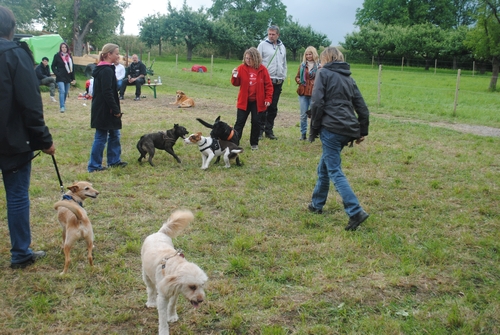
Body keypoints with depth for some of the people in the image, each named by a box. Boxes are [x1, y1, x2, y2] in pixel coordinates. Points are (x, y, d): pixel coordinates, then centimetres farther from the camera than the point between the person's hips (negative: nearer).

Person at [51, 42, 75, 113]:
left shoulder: (69, 56, 10)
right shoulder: (57, 56, -3)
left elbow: (72, 68, 12)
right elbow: (53, 66, 1)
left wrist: (73, 78, 9)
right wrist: (57, 74, -11)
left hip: (68, 77, 5)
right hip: (60, 78, -5)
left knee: (66, 92, 12)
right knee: (62, 91, -15)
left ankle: (63, 105, 27)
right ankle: (62, 107, -17)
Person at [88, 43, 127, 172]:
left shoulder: (102, 69, 13)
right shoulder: (107, 71, -18)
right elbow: (107, 93, -23)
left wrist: (116, 109, 18)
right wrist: (116, 110, -17)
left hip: (101, 109, 10)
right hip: (104, 110, -10)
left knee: (114, 134, 18)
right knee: (101, 137, -1)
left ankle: (114, 160, 27)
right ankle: (94, 166, 8)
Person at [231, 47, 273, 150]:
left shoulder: (262, 69, -4)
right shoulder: (241, 68, -2)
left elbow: (268, 85, -1)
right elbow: (236, 83, 1)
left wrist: (268, 98, -7)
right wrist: (235, 77, -19)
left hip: (257, 101, 0)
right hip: (244, 101, 0)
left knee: (256, 122, 7)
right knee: (240, 122, 3)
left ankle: (254, 143, 20)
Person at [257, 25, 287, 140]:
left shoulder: (282, 47, 14)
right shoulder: (263, 45, -1)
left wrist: (283, 76, 11)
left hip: (278, 81, 5)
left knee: (273, 107, 7)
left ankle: (269, 130, 15)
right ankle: (260, 129, 5)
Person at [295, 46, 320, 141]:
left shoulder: (319, 66, -4)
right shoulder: (302, 65, 9)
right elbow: (297, 77, 18)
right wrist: (299, 81, -2)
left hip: (314, 93, -3)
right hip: (303, 93, 3)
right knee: (303, 115, 6)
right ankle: (303, 134, 16)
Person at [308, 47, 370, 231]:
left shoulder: (324, 73, 1)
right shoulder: (348, 78, 20)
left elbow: (317, 103, -9)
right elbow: (362, 107, 17)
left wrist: (314, 129, -2)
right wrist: (362, 131, 23)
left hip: (331, 129, -7)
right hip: (348, 130, 7)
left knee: (334, 172, -5)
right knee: (324, 167, 20)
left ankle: (355, 212, -14)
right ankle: (317, 204, 30)